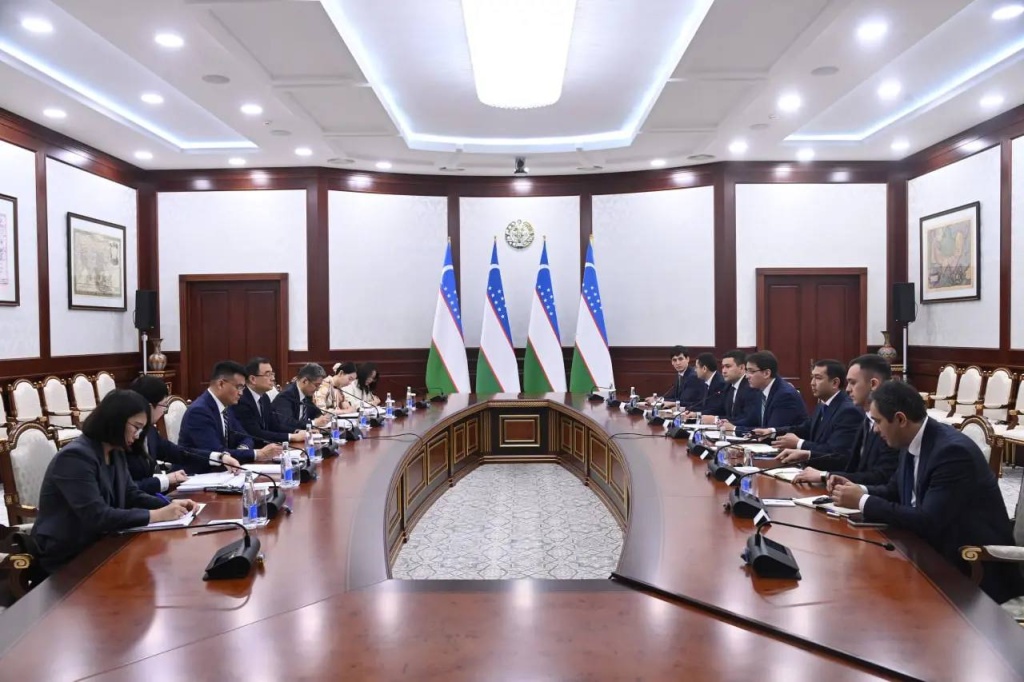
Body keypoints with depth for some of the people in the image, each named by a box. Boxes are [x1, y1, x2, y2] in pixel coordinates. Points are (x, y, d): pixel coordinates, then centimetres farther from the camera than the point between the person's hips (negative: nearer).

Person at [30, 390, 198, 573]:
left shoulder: (115, 453, 5)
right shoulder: (75, 457, -22)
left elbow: (132, 496, 9)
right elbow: (97, 517, -28)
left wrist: (170, 504, -9)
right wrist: (157, 515, -26)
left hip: (97, 545, 8)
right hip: (67, 559, -8)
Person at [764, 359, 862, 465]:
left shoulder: (849, 411, -18)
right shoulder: (823, 404, 10)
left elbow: (835, 453, -24)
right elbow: (805, 429, 21)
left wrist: (798, 443, -19)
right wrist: (773, 432, 7)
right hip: (816, 465, 8)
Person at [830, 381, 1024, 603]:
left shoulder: (953, 451, -25)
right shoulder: (912, 443, 0)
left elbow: (927, 522, -29)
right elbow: (895, 491, 14)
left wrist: (863, 501, -23)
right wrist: (859, 489, -6)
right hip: (938, 552, 7)